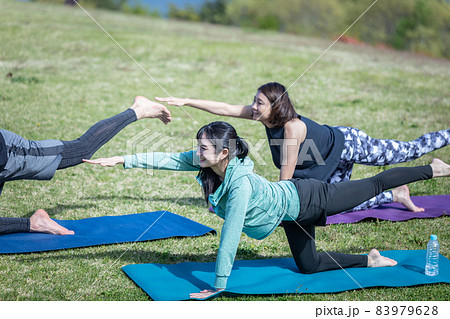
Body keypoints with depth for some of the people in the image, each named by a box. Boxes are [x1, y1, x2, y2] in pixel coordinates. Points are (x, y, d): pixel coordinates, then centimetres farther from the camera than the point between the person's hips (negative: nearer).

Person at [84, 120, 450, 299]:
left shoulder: (240, 185, -41)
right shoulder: (207, 162, -20)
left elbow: (230, 239, -39)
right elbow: (168, 159, -15)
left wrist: (218, 287, -33)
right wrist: (120, 160, -19)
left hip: (304, 200, -8)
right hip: (290, 208, 8)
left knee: (372, 186, 12)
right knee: (309, 265, 20)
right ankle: (371, 259, 38)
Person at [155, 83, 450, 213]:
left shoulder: (291, 127, -37)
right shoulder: (264, 115, -16)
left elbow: (286, 177, -31)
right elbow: (224, 108, -14)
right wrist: (187, 102, -18)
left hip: (347, 144, -8)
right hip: (334, 163, 8)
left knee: (408, 152, 5)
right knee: (341, 202, 13)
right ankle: (396, 195, 29)